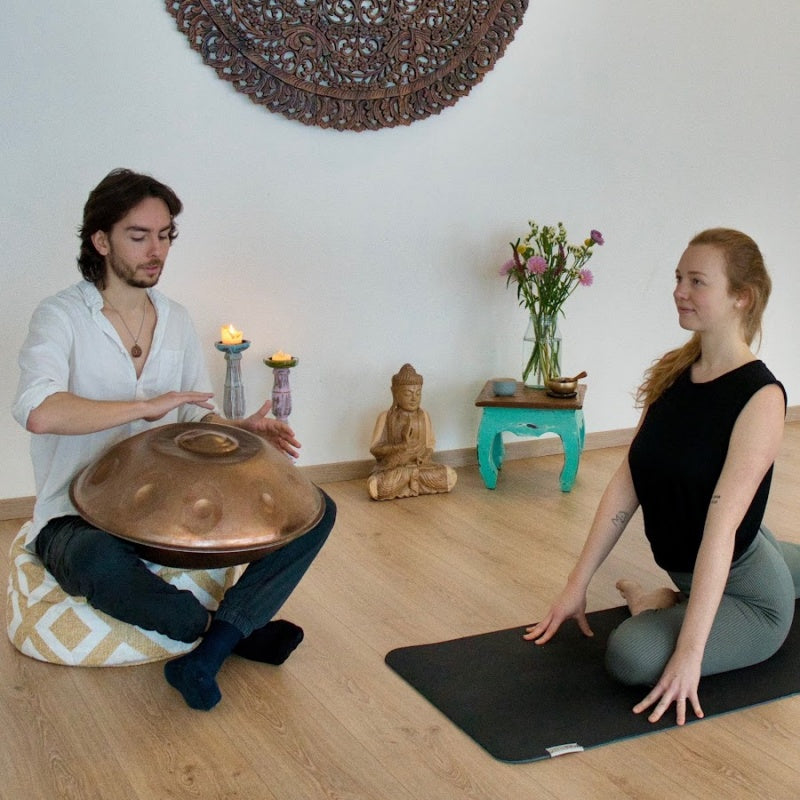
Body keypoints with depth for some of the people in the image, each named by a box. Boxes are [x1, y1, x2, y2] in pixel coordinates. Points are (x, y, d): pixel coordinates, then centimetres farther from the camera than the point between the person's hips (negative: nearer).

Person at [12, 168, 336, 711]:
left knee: (315, 511, -9)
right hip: (81, 517, -6)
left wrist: (237, 431, -7)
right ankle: (238, 630, -13)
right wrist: (146, 406, -26)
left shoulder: (177, 320, 11)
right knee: (101, 563, -43)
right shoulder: (62, 317, -9)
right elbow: (38, 412, -28)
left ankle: (207, 656, -21)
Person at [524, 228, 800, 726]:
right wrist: (578, 584, -7)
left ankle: (665, 606, -3)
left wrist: (690, 651, -33)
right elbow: (627, 483, -4)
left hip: (748, 595, -7)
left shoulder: (759, 396, -24)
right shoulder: (672, 375, -4)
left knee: (633, 656, -29)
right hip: (690, 569, 7)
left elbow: (721, 525, -31)